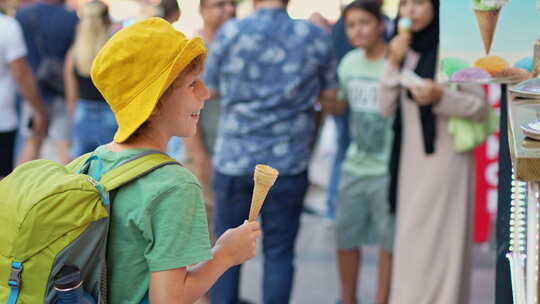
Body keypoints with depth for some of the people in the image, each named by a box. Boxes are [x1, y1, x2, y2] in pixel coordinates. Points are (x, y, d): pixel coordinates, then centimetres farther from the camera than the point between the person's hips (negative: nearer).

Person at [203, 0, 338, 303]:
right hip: (289, 163, 0)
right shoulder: (316, 37, -3)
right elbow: (330, 97, 5)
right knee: (279, 251, 7)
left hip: (234, 160, 0)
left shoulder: (230, 33, -5)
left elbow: (212, 89, 7)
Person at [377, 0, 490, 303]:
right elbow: (387, 107, 4)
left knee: (439, 242, -6)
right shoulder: (406, 49, 10)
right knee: (411, 242, 10)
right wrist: (394, 64, -8)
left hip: (444, 157, -6)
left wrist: (441, 97, -23)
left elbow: (481, 107, -8)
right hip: (410, 157, 6)